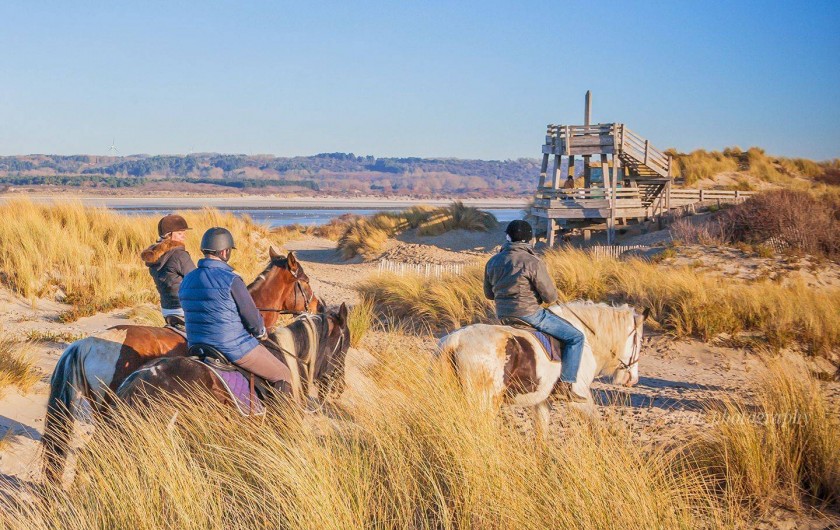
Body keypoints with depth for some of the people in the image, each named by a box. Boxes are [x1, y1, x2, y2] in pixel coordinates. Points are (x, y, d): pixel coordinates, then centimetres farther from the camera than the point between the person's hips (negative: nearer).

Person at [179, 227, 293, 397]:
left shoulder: (186, 281, 4)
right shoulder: (231, 280, -19)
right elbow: (253, 318, -13)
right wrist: (261, 331, 11)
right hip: (234, 349, -8)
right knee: (284, 376, 8)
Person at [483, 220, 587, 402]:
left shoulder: (493, 262, 4)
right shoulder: (533, 262, -16)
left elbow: (489, 294, 15)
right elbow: (550, 296, -13)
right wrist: (551, 299, 10)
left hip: (502, 315, 8)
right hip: (529, 314, -8)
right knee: (575, 337, 0)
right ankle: (566, 384, -5)